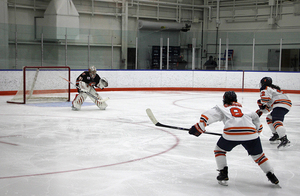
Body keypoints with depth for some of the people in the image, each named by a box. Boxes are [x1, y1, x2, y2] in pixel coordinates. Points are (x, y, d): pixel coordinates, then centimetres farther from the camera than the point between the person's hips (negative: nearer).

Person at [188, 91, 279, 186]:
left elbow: (209, 115, 10)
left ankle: (223, 174, 15)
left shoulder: (222, 109, 26)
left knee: (220, 150, 23)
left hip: (231, 133, -3)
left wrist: (199, 127, 4)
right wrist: (258, 129, 53)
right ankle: (271, 176, 21)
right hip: (250, 133, 3)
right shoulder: (245, 109, 36)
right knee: (258, 155, 23)